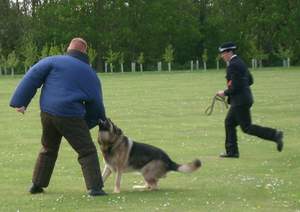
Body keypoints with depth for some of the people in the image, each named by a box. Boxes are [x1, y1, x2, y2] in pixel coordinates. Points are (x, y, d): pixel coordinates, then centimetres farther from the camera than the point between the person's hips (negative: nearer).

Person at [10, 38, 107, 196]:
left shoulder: (54, 61, 7)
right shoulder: (90, 73, 9)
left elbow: (32, 78, -3)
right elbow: (96, 104, 11)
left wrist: (20, 102, -3)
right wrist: (89, 123, 26)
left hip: (47, 113, 3)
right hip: (71, 116, -3)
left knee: (48, 150, 23)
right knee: (87, 152, 3)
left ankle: (37, 184, 27)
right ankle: (95, 187, -7)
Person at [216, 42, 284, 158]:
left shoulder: (233, 65, -17)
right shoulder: (239, 62, 14)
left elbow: (236, 86, -23)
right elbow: (250, 80, 19)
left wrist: (225, 93, -8)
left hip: (240, 101, -10)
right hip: (241, 99, 10)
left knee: (247, 127, -7)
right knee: (229, 123, 13)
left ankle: (275, 135, -11)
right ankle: (232, 151, 15)